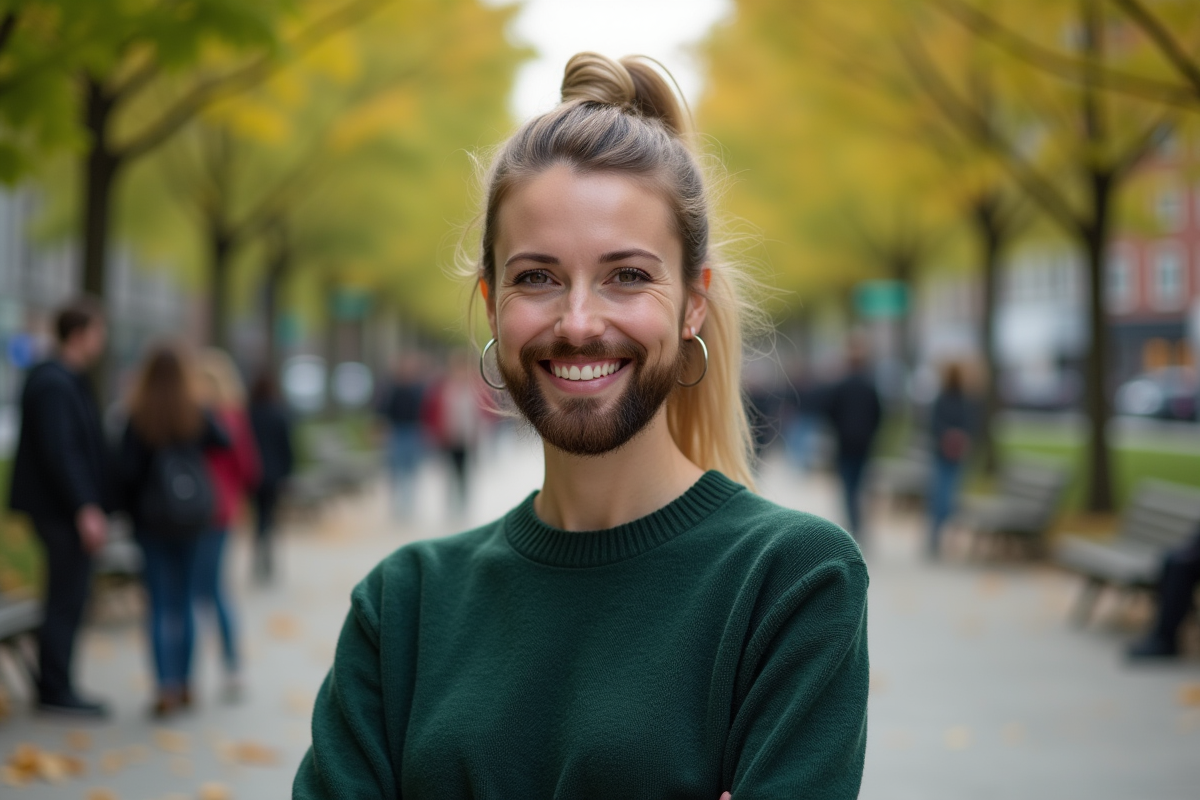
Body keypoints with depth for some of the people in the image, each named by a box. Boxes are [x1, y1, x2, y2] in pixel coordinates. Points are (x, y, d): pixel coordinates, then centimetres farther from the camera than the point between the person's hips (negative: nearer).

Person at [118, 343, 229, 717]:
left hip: (152, 521, -2)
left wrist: (130, 509, 5)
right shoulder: (197, 416, -4)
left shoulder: (138, 419, -9)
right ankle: (184, 686, 18)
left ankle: (167, 690, -7)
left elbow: (127, 472, -10)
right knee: (184, 602, 12)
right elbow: (227, 445, -3)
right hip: (193, 520, 2)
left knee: (161, 606, 0)